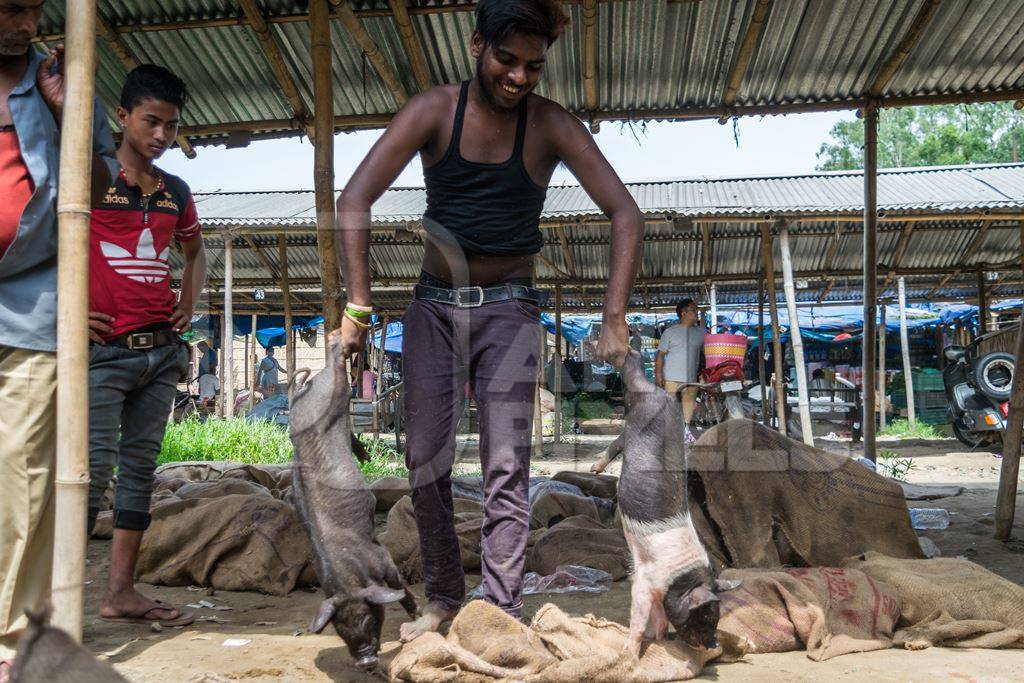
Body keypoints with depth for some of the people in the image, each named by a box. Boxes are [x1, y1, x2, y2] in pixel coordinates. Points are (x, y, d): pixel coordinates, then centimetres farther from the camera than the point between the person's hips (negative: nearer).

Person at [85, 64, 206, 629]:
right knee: (95, 465, -9)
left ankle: (121, 592, 13)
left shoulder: (175, 192, 14)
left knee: (141, 465, 6)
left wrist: (189, 304, 14)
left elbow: (195, 251, 30)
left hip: (162, 349, 6)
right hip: (105, 349, -6)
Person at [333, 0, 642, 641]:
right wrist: (359, 306, -20)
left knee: (507, 467, -9)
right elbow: (356, 199, -12)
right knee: (426, 460, 2)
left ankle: (503, 613, -3)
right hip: (435, 304, 2)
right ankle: (444, 597, 19)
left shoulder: (552, 126, -6)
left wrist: (615, 320, -20)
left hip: (510, 307, -1)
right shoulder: (434, 111, -6)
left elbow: (626, 214, -11)